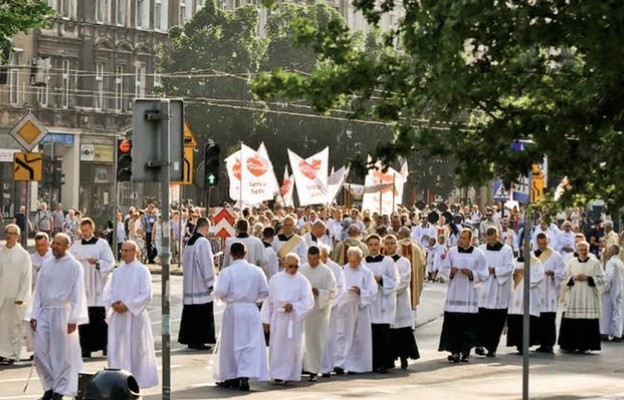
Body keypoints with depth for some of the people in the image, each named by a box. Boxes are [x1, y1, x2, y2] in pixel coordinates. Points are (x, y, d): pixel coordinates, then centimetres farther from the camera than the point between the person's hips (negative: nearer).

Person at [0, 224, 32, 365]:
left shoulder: (23, 255, -3)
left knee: (14, 325, 1)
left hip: (15, 296, -3)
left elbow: (27, 278, -4)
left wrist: (21, 297, -10)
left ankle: (12, 355, 6)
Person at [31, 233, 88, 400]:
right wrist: (34, 315, 5)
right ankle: (50, 386, 14)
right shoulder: (46, 265, 10)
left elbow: (78, 294, -8)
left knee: (62, 353, 0)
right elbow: (38, 291, 12)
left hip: (63, 313, -5)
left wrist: (73, 319, -13)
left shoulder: (74, 266, -5)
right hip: (45, 312, 5)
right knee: (40, 351, 0)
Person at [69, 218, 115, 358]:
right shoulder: (76, 246, 13)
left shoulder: (102, 244, 4)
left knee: (99, 318, -4)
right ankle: (86, 348, 1)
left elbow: (110, 262, -2)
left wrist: (97, 262, -18)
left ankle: (105, 345, 5)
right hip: (81, 286, 3)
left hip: (98, 287, -3)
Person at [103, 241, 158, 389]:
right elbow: (108, 291, 11)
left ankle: (136, 379, 7)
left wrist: (127, 305, -16)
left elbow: (146, 295, -10)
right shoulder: (117, 271, 12)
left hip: (135, 316, -5)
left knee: (135, 348, -1)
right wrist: (113, 303, -9)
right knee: (116, 348, 3)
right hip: (117, 316, 5)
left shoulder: (142, 271, -4)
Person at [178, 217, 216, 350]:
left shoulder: (189, 242, 9)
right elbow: (207, 264, -16)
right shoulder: (203, 242, -15)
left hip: (189, 283, 8)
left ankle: (189, 339, 14)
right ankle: (198, 340, -2)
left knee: (190, 313, 11)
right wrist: (210, 283, -11)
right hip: (201, 285, -8)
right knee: (202, 313, -2)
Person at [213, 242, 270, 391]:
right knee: (251, 344, 1)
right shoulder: (256, 271, -1)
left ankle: (231, 377, 20)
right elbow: (264, 292, 3)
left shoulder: (227, 272, -8)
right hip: (251, 310, 1)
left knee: (230, 344, 12)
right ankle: (245, 376, -15)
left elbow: (220, 292, -13)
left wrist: (225, 297, 9)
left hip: (233, 309, -1)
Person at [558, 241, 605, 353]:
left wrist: (588, 278, -11)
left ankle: (585, 345, -1)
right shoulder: (571, 262, 11)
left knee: (587, 323, -6)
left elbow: (601, 279, 0)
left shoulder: (595, 263, 5)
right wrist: (573, 278, -9)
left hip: (589, 298, -2)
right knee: (571, 322, -2)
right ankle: (570, 345, 5)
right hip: (573, 298, 2)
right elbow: (564, 278, 9)